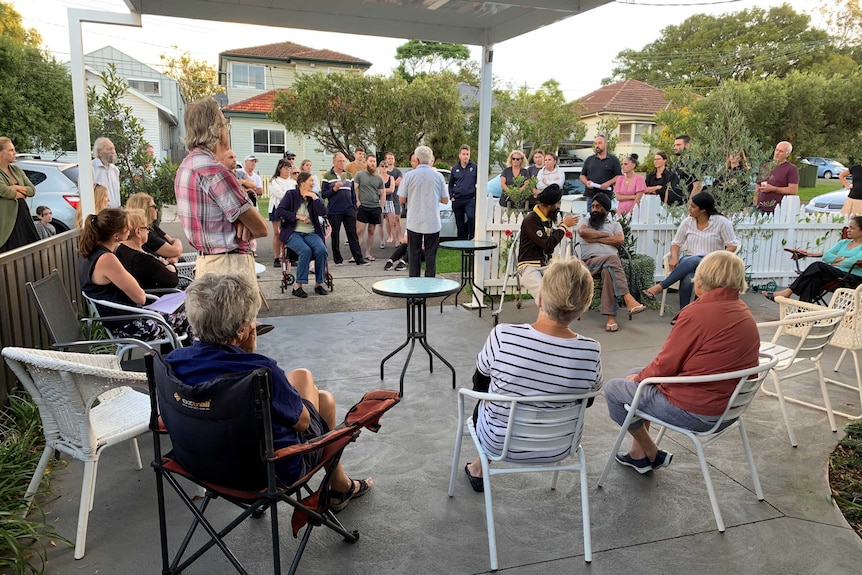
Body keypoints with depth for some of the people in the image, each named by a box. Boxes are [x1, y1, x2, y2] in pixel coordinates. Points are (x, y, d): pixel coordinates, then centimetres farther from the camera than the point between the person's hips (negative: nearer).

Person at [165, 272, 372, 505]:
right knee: (325, 399, 22)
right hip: (276, 471, -6)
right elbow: (302, 421, -17)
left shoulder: (173, 361, -16)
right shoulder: (261, 370, -36)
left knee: (301, 376, 21)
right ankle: (340, 487, 44)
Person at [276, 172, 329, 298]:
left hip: (311, 233, 3)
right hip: (293, 233, -3)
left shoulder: (315, 196, 10)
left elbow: (323, 212, -6)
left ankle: (318, 284, -13)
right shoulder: (291, 194, 2)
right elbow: (278, 212, -7)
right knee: (306, 250, -32)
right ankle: (298, 286, -23)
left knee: (321, 250, -27)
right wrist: (298, 217, -10)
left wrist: (314, 197, -10)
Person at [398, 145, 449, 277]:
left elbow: (402, 199, -2)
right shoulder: (438, 176, -2)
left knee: (414, 254, 10)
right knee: (431, 255, 8)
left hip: (414, 223, 0)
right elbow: (445, 200, 1)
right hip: (433, 223, 1)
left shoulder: (409, 175, -6)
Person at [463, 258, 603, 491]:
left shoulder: (503, 336, -30)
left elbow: (480, 380, -9)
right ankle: (480, 465, 50)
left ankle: (479, 469, 50)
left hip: (500, 443, -2)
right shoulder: (591, 352, -24)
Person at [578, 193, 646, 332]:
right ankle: (628, 299, -42)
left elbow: (620, 240, 2)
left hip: (610, 262, 1)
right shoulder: (586, 222, 24)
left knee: (608, 271, -37)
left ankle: (611, 317, -41)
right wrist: (606, 234, 2)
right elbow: (582, 232, -3)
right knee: (612, 258, -36)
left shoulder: (615, 224, 25)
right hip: (590, 261, -1)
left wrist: (595, 238, 2)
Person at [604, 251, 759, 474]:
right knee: (634, 374, 22)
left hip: (692, 411, -9)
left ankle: (652, 455, 19)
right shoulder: (744, 313, 4)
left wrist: (639, 377, 5)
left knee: (613, 388, 6)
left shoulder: (698, 313, -24)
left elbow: (665, 365, -18)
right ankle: (638, 453, 28)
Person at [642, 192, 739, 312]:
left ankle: (660, 286, -35)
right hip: (689, 261, 2)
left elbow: (732, 245, -2)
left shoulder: (721, 222, -1)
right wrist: (674, 258, -9)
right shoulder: (687, 222, 9)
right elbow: (676, 243, 12)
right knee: (687, 278, -38)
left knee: (693, 261, -40)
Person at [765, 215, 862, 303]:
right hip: (835, 273, 5)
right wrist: (841, 258, -5)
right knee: (814, 278, -30)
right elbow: (826, 256, 11)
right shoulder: (843, 242, 25)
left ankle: (788, 291, -30)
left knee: (818, 266, -29)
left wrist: (837, 263, -3)